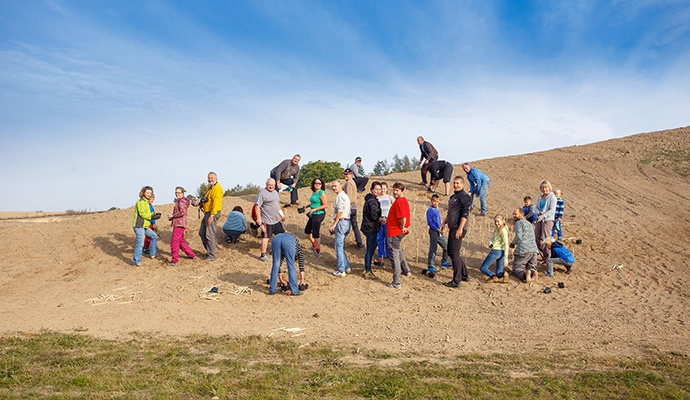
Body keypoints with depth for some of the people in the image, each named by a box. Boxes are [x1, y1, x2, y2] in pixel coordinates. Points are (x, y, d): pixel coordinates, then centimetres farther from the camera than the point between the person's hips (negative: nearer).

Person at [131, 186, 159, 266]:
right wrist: (152, 217, -15)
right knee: (140, 243, -13)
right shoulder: (141, 202, -11)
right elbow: (142, 213, -19)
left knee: (154, 236, 22)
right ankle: (136, 261, -7)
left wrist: (154, 215, 4)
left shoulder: (146, 202, 19)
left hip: (144, 226, 10)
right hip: (139, 226, -10)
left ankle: (153, 254, 31)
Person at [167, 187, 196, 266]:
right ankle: (192, 255, 27)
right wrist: (171, 217, 11)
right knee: (181, 241, 19)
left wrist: (172, 215, -14)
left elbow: (182, 212, -24)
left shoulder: (181, 201, -11)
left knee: (174, 242, -10)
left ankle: (175, 261, -8)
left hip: (179, 224, -11)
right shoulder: (178, 201, 21)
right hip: (178, 223, 11)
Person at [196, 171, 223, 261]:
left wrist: (212, 215, -30)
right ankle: (209, 250, 26)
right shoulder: (210, 188, 18)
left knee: (209, 235, -9)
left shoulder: (217, 188, -15)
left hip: (212, 213, -11)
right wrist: (200, 202, 9)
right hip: (207, 213, 11)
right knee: (202, 233, 16)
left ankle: (211, 256, -3)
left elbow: (216, 203, -24)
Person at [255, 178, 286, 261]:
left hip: (276, 220, 9)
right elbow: (257, 206, -17)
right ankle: (263, 254, 6)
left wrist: (282, 215, 26)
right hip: (267, 220, -9)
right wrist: (259, 218, -23)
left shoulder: (275, 192, 14)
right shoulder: (262, 193, -13)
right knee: (266, 237, -3)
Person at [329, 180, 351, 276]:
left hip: (341, 221, -10)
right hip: (346, 221, 10)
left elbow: (340, 211, -18)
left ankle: (341, 271, -4)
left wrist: (334, 224, -16)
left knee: (339, 246, -6)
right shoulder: (345, 195, 19)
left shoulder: (340, 196, -11)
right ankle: (346, 267, 21)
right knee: (341, 246, 17)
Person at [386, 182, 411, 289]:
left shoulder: (399, 201, -21)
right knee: (398, 249, 31)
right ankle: (406, 270, 48)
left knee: (394, 254, -6)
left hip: (395, 232, -10)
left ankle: (396, 283, -4)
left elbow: (403, 218, -31)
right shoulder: (403, 200, 11)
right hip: (399, 231, 10)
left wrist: (402, 227, -15)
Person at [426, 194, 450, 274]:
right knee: (433, 249, -6)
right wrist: (437, 229, -18)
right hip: (433, 231, -9)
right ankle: (430, 266, 0)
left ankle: (444, 262, 31)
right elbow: (429, 222, -16)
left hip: (439, 232, 9)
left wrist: (441, 227, 6)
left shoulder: (437, 210, 14)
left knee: (446, 245, 15)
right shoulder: (430, 210, -11)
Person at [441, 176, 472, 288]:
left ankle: (456, 281, -3)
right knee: (451, 252, 15)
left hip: (458, 229, -10)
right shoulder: (453, 197, 19)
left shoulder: (464, 196, -10)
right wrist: (443, 223, 21)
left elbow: (465, 214, -18)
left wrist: (460, 229, -23)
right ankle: (465, 274, 28)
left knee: (454, 253, -8)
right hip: (452, 228, 10)